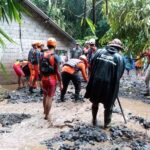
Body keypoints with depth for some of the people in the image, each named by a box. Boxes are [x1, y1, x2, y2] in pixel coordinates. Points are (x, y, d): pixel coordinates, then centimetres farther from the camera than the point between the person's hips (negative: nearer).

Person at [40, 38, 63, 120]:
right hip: (52, 79, -6)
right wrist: (60, 82, -10)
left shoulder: (43, 55, 2)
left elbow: (40, 68, 9)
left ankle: (45, 111, 41)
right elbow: (57, 71, -17)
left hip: (44, 78, 6)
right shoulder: (55, 56, -16)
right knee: (50, 97, 4)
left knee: (45, 95, 23)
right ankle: (47, 115, 11)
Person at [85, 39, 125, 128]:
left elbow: (92, 66, 6)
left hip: (96, 82, 2)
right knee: (108, 106, 17)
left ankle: (94, 121, 37)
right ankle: (107, 123, 30)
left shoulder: (99, 52, 4)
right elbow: (120, 74, 0)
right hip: (109, 85, -2)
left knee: (95, 103, 23)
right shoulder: (120, 58, -1)